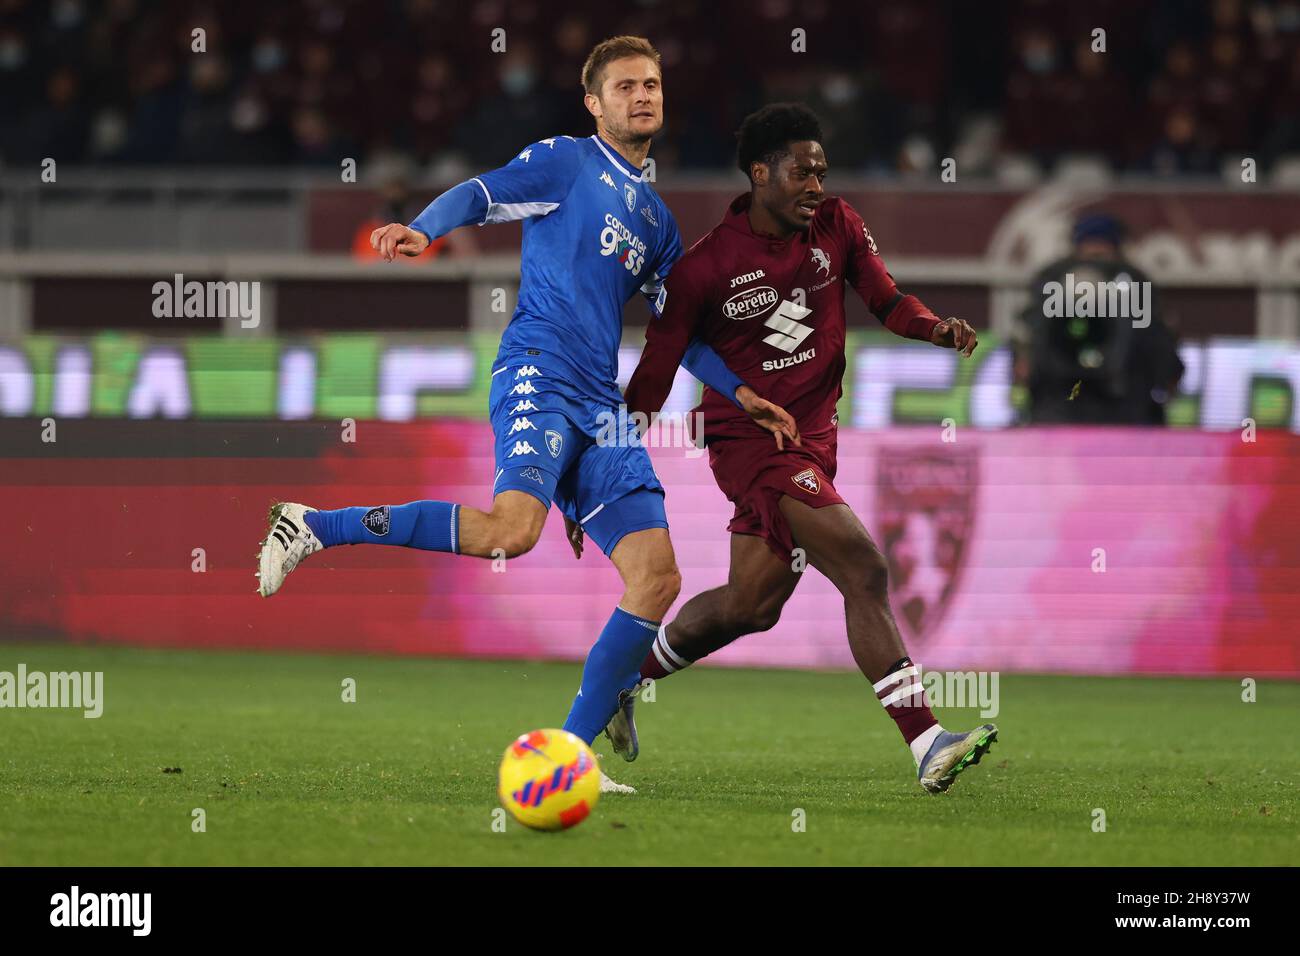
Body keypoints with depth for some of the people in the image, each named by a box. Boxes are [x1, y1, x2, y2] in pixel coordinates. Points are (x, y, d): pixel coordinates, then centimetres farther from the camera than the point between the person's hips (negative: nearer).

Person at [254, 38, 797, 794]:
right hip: (540, 371, -7)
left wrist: (739, 391, 23)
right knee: (513, 527, -33)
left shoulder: (656, 219, 26)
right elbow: (482, 194, -7)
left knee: (656, 576, -6)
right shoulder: (567, 163, 6)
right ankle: (312, 527, -19)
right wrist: (424, 231, -27)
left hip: (600, 406, 7)